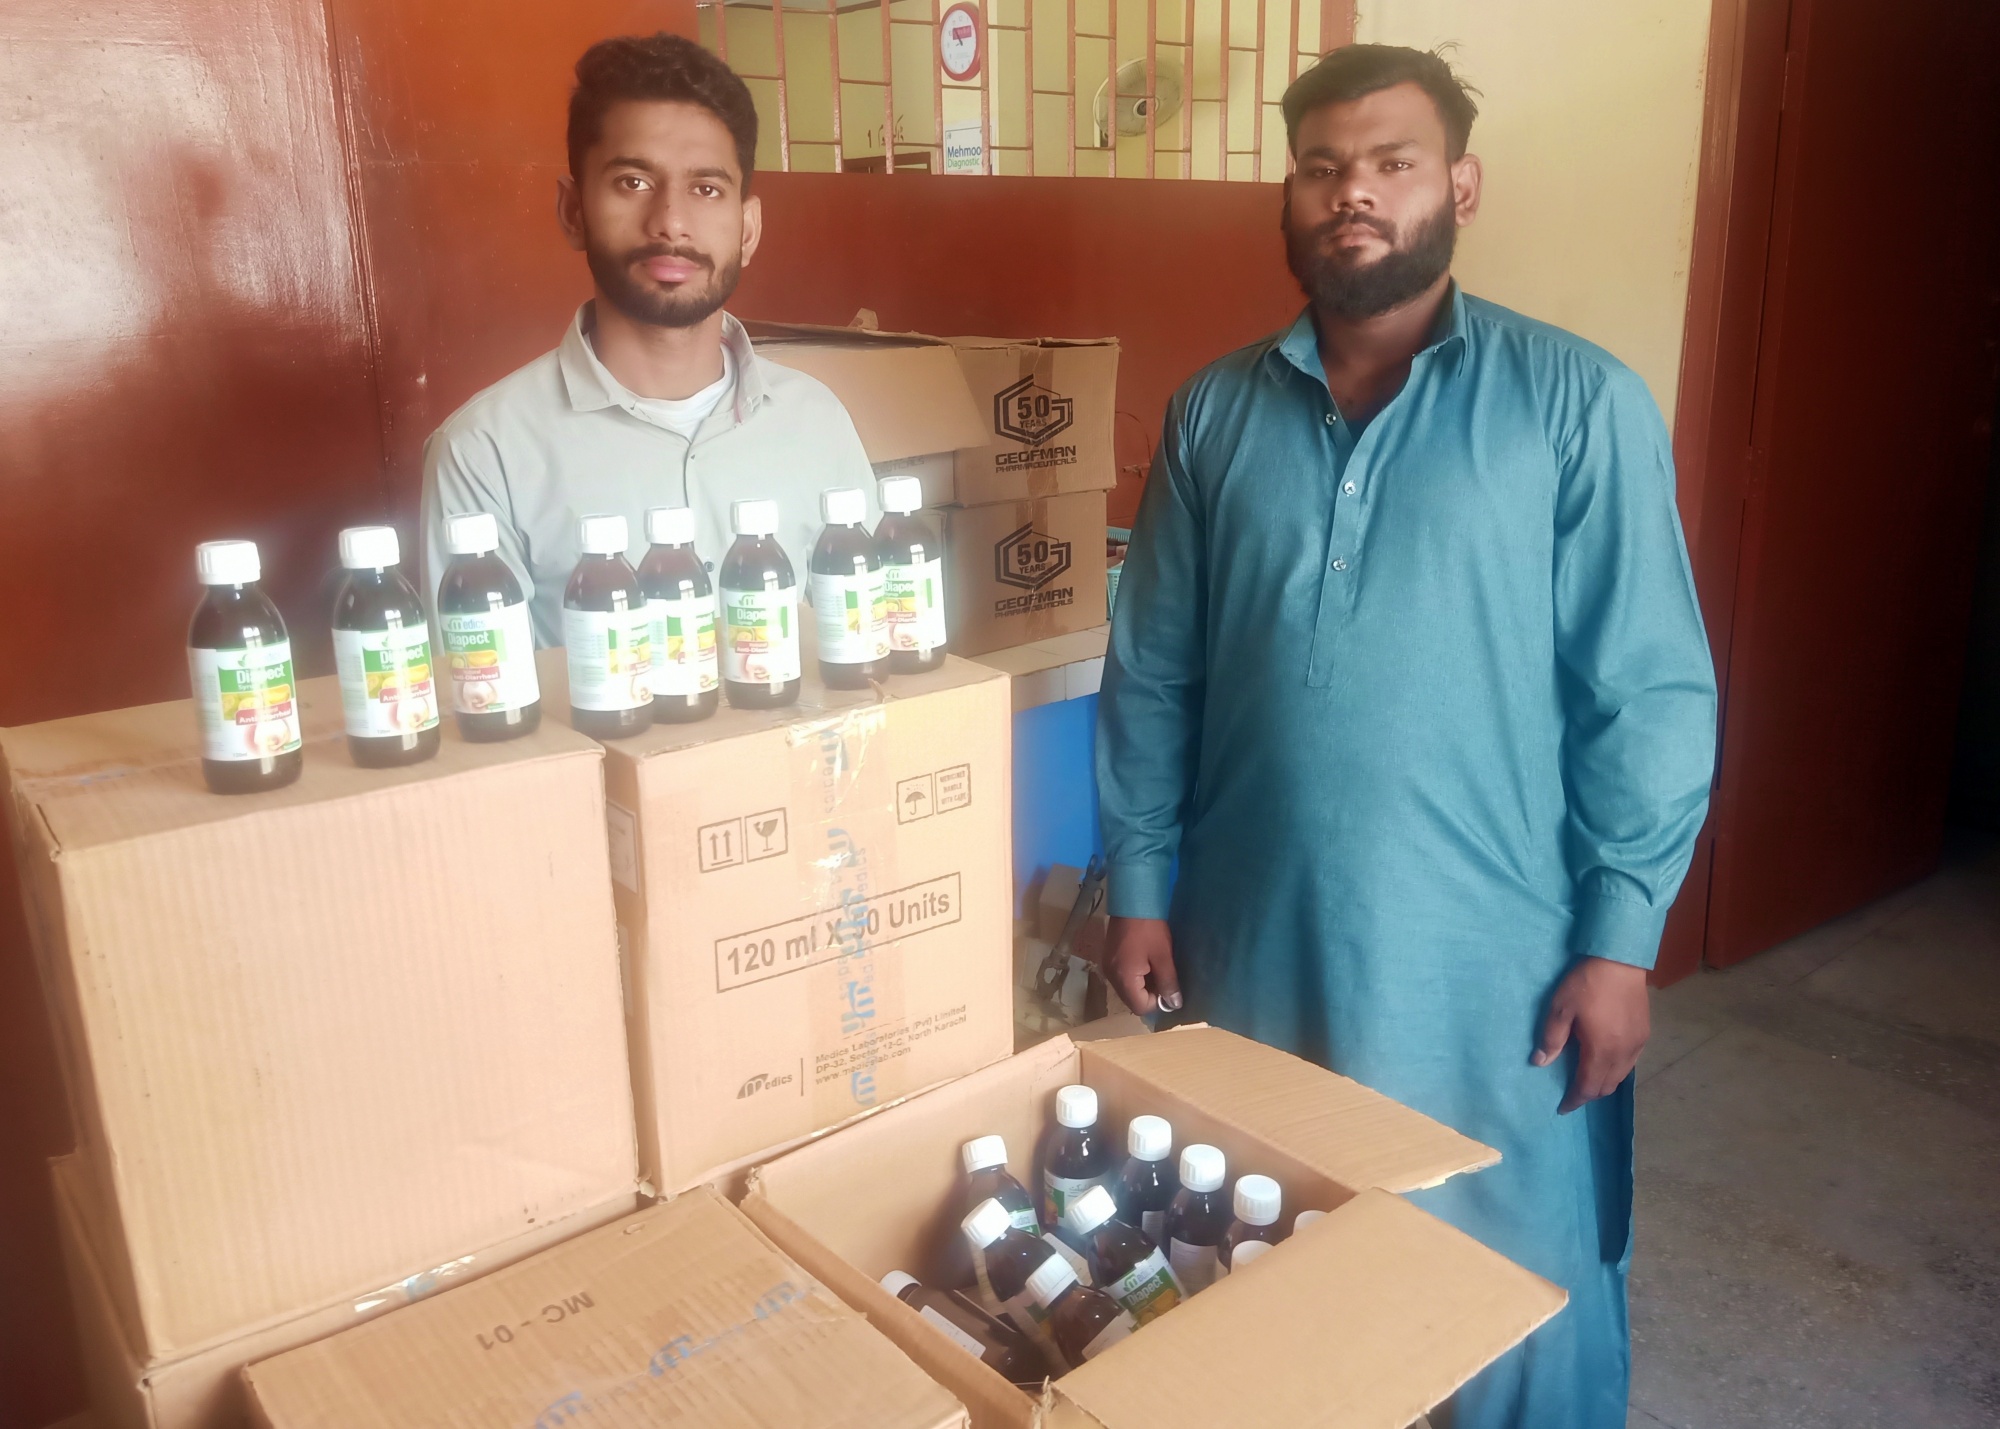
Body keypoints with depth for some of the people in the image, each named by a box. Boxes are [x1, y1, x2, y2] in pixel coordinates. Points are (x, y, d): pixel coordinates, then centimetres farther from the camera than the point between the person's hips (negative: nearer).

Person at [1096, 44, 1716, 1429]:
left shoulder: (1580, 404, -6)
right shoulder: (1216, 412, 4)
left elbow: (1648, 691, -6)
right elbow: (1152, 672, 6)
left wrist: (1620, 938, -8)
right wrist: (1140, 887, 5)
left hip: (1490, 962, -2)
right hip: (1252, 948, 3)